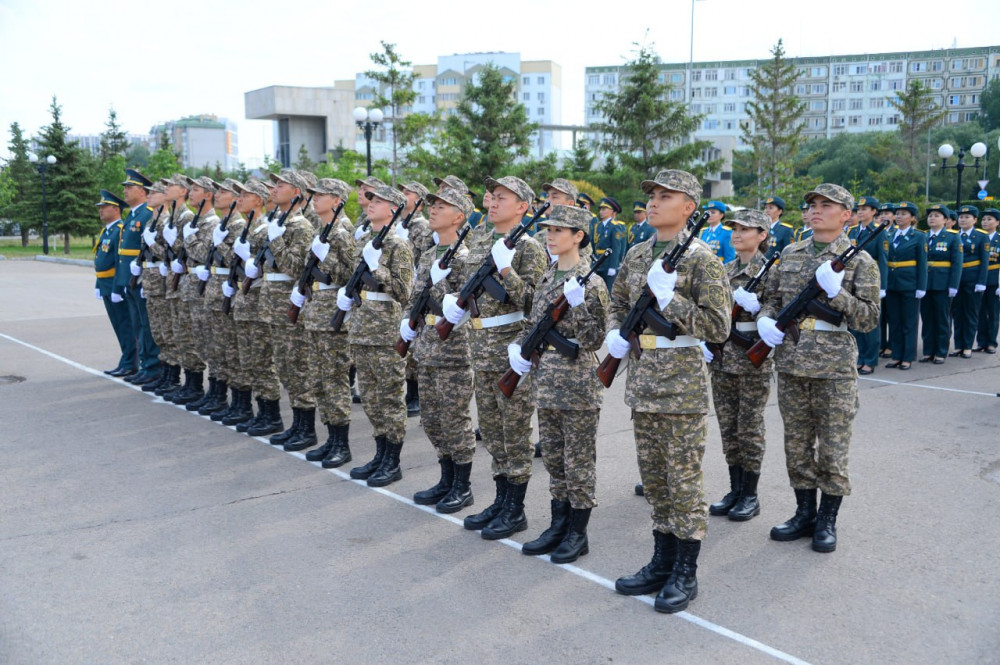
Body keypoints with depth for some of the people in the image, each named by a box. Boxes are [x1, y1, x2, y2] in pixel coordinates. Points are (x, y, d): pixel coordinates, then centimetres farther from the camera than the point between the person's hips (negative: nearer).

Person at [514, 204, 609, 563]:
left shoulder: (590, 282, -12)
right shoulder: (547, 277, 10)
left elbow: (594, 340, -14)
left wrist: (578, 305, -25)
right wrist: (519, 348, 0)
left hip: (577, 384, -7)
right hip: (546, 381, 8)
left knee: (578, 461, 4)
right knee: (553, 458, 15)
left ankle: (577, 534, 17)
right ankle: (558, 526, 28)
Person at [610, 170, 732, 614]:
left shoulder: (701, 258, -10)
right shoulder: (636, 255, 10)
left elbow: (718, 327, -14)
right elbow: (618, 303, 22)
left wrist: (669, 297, -20)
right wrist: (615, 334, 2)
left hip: (682, 383, -7)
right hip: (642, 379, 7)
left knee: (683, 479, 1)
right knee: (653, 476, 14)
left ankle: (685, 574, 15)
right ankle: (662, 563, 28)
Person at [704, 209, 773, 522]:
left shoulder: (769, 270, -6)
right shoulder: (725, 270, 11)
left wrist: (754, 303, -24)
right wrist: (707, 339, 1)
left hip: (753, 358, -6)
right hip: (722, 356, 6)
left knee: (749, 427, 1)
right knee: (728, 426, 10)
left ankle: (750, 495, 12)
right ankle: (735, 489, 21)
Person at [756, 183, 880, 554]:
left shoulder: (860, 261, -3)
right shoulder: (791, 254, 10)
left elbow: (869, 319, -7)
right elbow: (771, 297, 17)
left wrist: (835, 291, -20)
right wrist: (765, 320, -4)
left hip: (834, 369, -4)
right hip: (791, 365, 4)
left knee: (833, 451, 4)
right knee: (797, 446, 13)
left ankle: (827, 521, 20)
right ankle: (805, 514, 27)